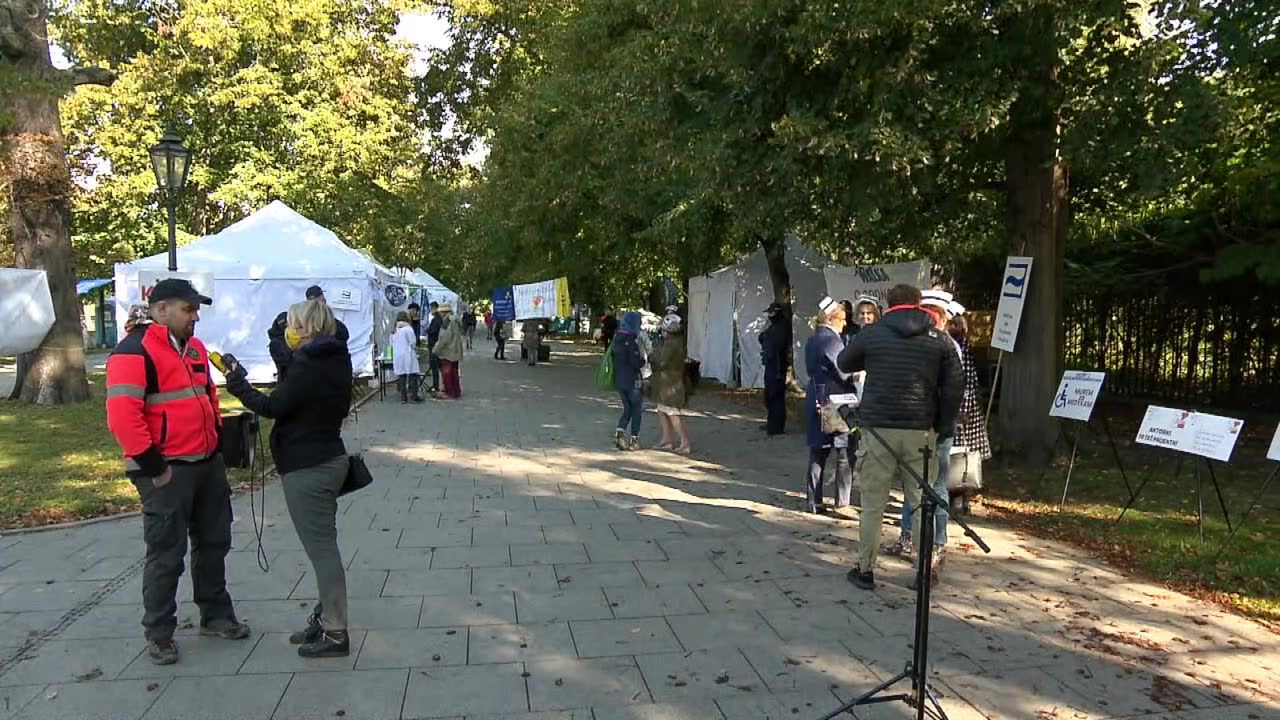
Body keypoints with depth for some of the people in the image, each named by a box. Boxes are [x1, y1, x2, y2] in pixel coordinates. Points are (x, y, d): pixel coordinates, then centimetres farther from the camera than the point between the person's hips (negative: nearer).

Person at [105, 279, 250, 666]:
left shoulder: (194, 347, 13)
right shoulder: (134, 352, -15)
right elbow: (122, 417, -22)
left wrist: (218, 441, 17)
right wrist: (153, 467, -20)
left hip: (208, 463, 8)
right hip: (167, 470, -8)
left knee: (214, 543, 16)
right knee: (166, 554, 2)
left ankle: (216, 615, 31)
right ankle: (159, 634, 17)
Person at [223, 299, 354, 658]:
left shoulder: (307, 365, -19)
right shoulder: (337, 360, 10)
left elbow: (273, 406, -18)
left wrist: (238, 386, -3)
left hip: (307, 468, -10)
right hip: (330, 459, 10)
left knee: (321, 547, -4)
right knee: (323, 544, 17)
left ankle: (334, 632, 3)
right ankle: (325, 618, 28)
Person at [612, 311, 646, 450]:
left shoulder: (617, 338, 6)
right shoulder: (632, 341, -18)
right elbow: (637, 363, -21)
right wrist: (643, 358, 0)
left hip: (618, 380, 7)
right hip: (632, 381, -7)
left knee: (628, 408, 18)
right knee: (637, 409, 8)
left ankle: (619, 433, 2)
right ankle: (634, 440, 11)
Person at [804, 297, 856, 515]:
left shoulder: (812, 340, 11)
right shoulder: (832, 340, -14)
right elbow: (844, 373, -14)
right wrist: (857, 389, 0)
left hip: (816, 400, 8)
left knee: (817, 452, 11)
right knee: (844, 452, 4)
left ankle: (813, 501, 12)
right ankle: (842, 501, 8)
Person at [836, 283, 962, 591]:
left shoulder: (872, 333, 2)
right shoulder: (940, 340, 6)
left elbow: (843, 363, 17)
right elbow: (953, 389, 3)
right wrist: (943, 427, 11)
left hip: (879, 427, -1)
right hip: (921, 430, 1)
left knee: (873, 503, 6)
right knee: (922, 502, 10)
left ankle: (865, 570, 11)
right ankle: (926, 570, 17)